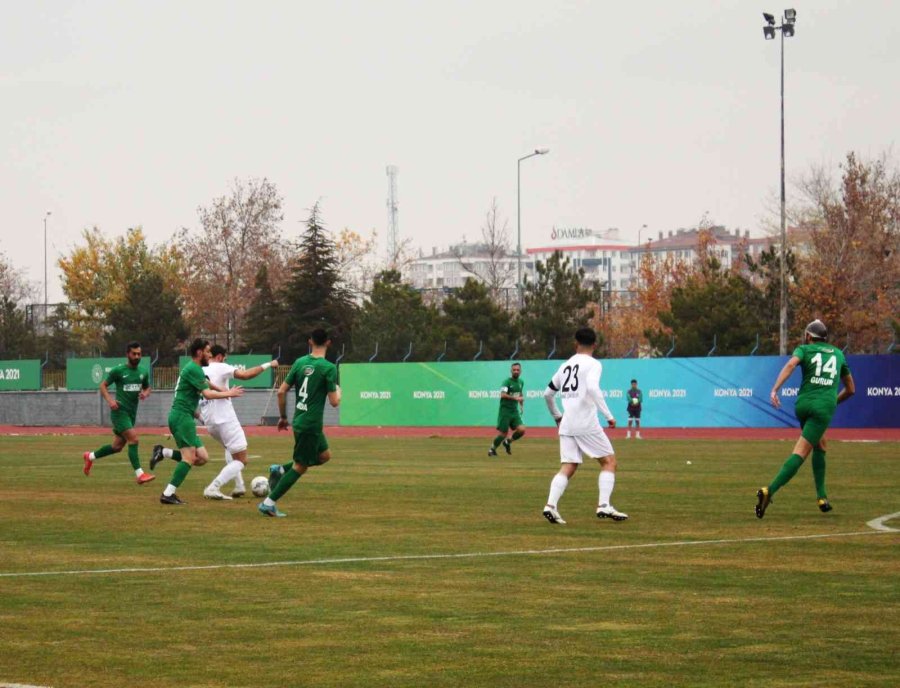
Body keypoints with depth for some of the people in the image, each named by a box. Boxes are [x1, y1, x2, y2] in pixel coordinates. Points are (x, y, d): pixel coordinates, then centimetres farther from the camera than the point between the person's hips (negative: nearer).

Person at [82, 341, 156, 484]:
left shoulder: (143, 373, 8)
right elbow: (103, 385, 1)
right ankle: (139, 474, -22)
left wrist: (145, 394, -2)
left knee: (117, 446, 14)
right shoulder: (118, 370, -7)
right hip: (119, 411, -7)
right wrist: (109, 400, -16)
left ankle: (90, 456, 37)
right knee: (133, 439, -22)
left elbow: (147, 388, 23)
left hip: (132, 413, 7)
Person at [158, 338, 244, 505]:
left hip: (184, 417, 10)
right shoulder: (194, 369, -10)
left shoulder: (193, 369, 21)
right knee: (189, 457, -14)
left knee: (202, 458, 4)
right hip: (182, 416, -10)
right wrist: (229, 394, -4)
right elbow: (207, 394, -15)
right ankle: (168, 494, -15)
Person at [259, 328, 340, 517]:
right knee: (300, 466, 3)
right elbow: (334, 402, -13)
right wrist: (338, 390, 9)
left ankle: (280, 470, 17)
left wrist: (283, 417, 17)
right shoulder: (329, 368, -13)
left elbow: (281, 391, 5)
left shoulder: (300, 362, 4)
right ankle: (269, 503, 1)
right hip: (311, 424, -7)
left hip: (299, 420, 7)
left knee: (324, 456, 24)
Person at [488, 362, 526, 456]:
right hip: (505, 410, -6)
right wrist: (515, 398, -34)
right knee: (504, 433, -5)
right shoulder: (507, 382, -12)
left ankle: (508, 442, 16)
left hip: (515, 411, 6)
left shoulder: (521, 382, 11)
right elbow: (503, 395, -27)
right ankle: (492, 449, 18)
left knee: (521, 430, -11)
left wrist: (521, 405, 22)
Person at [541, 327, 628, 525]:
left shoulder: (566, 365, 17)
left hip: (567, 425, 6)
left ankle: (551, 505, -16)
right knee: (609, 462, 6)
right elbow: (592, 388, -22)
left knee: (568, 468, 3)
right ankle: (604, 506, -7)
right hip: (586, 424, -6)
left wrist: (556, 415, 39)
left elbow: (548, 394, 23)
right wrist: (608, 415, -20)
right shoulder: (593, 364, -3)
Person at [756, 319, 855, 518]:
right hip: (825, 407, -1)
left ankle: (822, 496, 17)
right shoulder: (838, 354, 21)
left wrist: (774, 389, -22)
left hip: (803, 404, 1)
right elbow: (851, 389, 27)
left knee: (819, 445, 24)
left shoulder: (804, 349, 12)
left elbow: (791, 364, -13)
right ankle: (770, 490, -28)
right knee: (801, 452, -9)